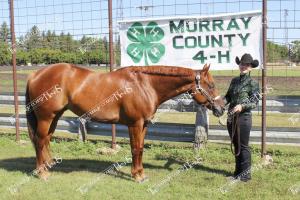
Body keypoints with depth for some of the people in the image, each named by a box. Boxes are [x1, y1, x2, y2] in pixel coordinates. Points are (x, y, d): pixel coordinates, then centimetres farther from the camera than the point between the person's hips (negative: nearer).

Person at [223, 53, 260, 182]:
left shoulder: (253, 83, -6)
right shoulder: (234, 80, 11)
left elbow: (255, 102, -13)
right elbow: (228, 96, 14)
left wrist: (242, 106, -28)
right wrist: (222, 101, -7)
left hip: (244, 117, -6)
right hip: (231, 118, 6)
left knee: (243, 146, 0)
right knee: (236, 145, 14)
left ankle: (246, 173, 12)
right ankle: (238, 171, 27)